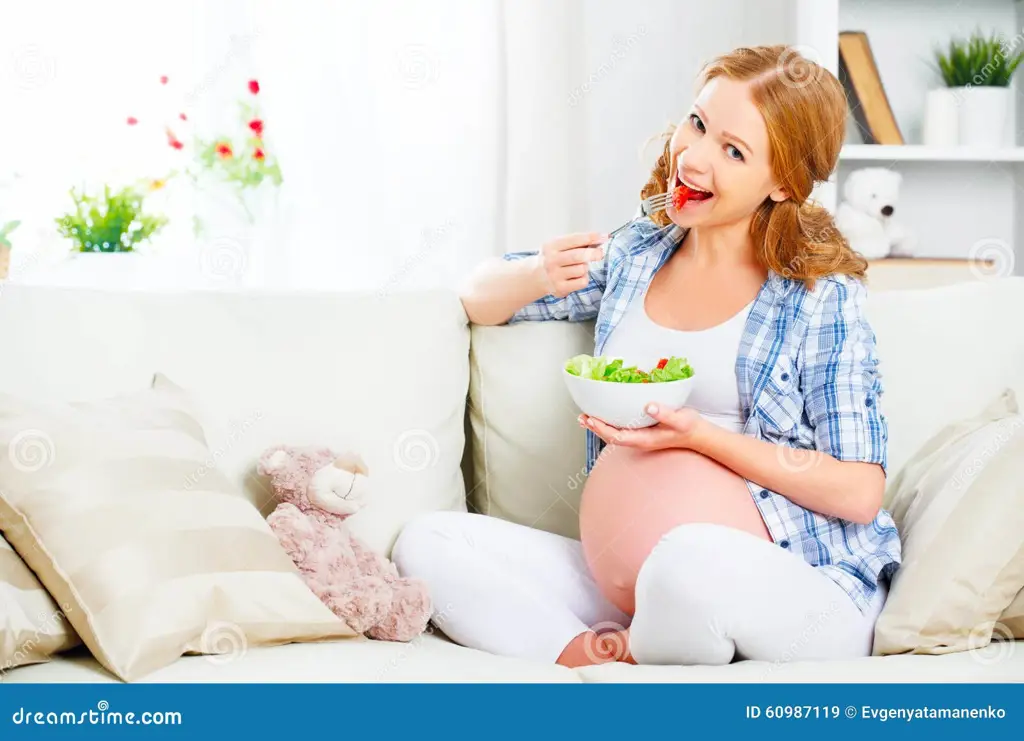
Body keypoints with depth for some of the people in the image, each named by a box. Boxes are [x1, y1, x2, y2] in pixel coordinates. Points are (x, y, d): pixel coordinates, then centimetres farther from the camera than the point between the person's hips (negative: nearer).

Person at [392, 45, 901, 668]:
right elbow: (479, 297, 20)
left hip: (801, 591, -5)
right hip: (627, 582, 5)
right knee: (428, 542, -8)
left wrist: (701, 436, -18)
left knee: (690, 560, -40)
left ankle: (633, 661, -7)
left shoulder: (823, 296, -6)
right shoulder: (636, 257, 9)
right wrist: (541, 275, -4)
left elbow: (859, 491, -10)